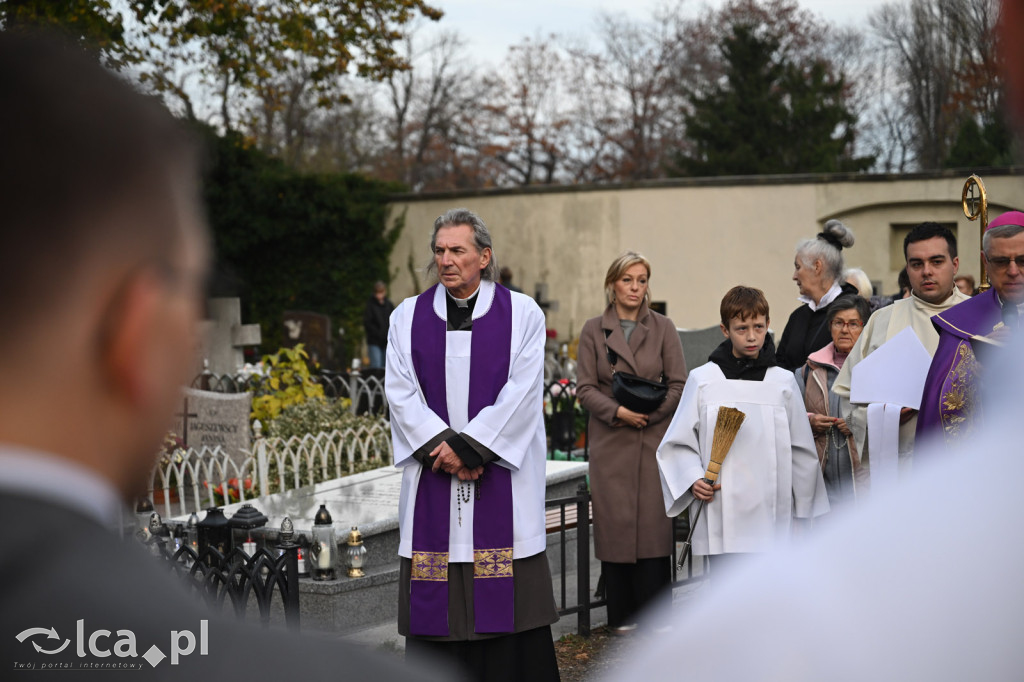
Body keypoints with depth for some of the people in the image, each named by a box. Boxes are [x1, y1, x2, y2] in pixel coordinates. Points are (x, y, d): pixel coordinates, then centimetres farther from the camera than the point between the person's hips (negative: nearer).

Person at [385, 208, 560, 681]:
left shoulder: (522, 314, 2)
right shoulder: (408, 316, 9)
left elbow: (521, 391, -7)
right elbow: (400, 391, 1)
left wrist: (469, 446, -13)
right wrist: (443, 446, -11)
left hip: (501, 473, -2)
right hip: (433, 476, 2)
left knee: (507, 601, -2)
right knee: (436, 603, 2)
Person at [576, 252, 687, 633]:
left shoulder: (663, 328, 6)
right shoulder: (594, 330, 5)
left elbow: (678, 384, 3)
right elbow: (585, 388, 2)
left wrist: (648, 413, -12)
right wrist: (617, 411, -14)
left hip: (655, 439, 0)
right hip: (610, 441, 0)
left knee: (654, 524, -3)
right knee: (615, 523, 0)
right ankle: (622, 614, 10)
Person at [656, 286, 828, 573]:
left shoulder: (783, 382, 8)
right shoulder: (703, 379, 3)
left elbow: (801, 451, 14)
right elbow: (677, 445, 7)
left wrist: (803, 510, 15)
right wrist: (693, 480, -10)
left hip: (772, 515, 2)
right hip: (722, 514, -2)